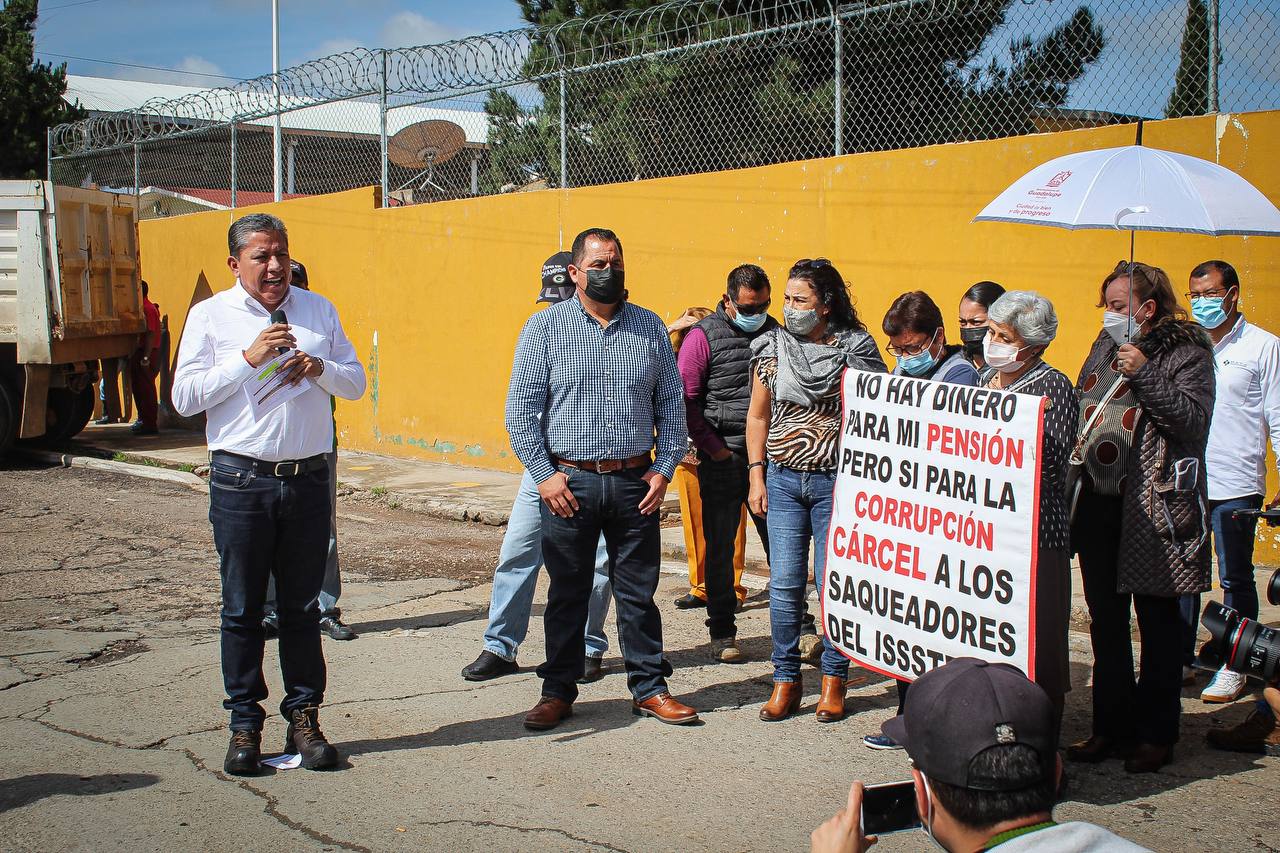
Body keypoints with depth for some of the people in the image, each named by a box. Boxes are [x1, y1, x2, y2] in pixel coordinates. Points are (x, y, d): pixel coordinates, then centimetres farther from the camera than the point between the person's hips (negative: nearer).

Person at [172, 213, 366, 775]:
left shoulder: (318, 310, 11)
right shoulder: (210, 316, 2)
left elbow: (356, 383, 12)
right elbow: (185, 397, -6)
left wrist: (319, 368, -8)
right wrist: (248, 358, -14)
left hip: (308, 479, 2)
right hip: (241, 481, -2)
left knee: (302, 607, 8)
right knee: (242, 609, 5)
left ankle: (303, 717, 18)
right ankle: (245, 724, 15)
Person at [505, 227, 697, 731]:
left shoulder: (650, 327, 8)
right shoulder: (544, 327, 0)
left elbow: (672, 404, 10)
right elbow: (520, 409, -1)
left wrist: (664, 468, 2)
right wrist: (544, 475, -7)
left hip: (636, 482, 2)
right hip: (569, 482, -2)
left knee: (638, 592, 8)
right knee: (567, 594, 8)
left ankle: (649, 688, 20)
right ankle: (558, 692, 19)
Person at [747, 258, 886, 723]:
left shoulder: (856, 347, -3)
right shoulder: (772, 346, 5)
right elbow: (757, 416, 12)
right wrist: (757, 476, 7)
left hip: (837, 481, -2)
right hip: (783, 480, 3)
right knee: (784, 584, 2)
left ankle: (834, 680, 15)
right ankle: (785, 681, 13)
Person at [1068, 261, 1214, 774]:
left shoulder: (1185, 351, -5)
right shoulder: (1105, 347, 13)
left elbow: (1193, 419, -17)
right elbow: (1080, 415, 20)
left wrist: (1143, 374, -21)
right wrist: (1073, 451, 5)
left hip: (1155, 507, -6)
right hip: (1099, 501, 6)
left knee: (1157, 620, 3)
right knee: (1105, 620, 11)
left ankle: (1156, 734, 14)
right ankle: (1110, 727, 21)